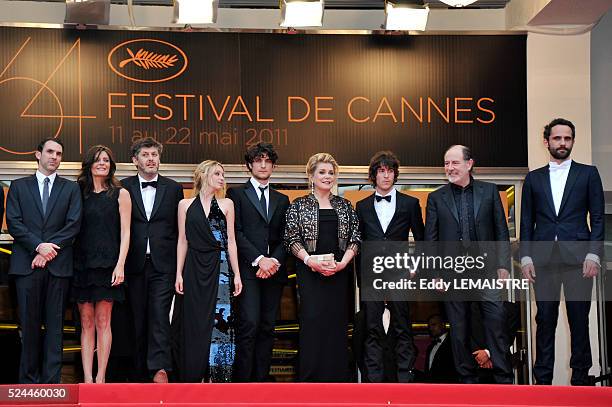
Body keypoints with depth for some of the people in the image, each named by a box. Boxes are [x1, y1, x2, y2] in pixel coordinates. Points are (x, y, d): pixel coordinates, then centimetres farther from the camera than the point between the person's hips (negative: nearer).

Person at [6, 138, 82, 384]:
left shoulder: (71, 189, 12)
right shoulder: (19, 186, 12)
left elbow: (73, 225, 1)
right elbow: (13, 223, 2)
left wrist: (49, 249, -10)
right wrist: (38, 246, -12)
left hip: (58, 265, 0)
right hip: (27, 264, 0)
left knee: (55, 324, 0)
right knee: (29, 324, 2)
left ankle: (52, 381, 1)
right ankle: (29, 380, 8)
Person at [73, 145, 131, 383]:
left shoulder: (120, 194, 4)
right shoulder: (79, 193, 11)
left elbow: (125, 232, 0)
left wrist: (120, 265, -9)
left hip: (107, 264, -2)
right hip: (82, 264, 2)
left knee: (103, 322, -4)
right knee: (86, 322, 2)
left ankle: (100, 377, -1)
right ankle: (87, 378, 2)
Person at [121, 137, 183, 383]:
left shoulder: (173, 188, 8)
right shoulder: (124, 188, 6)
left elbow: (179, 228, 8)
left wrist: (179, 265, 2)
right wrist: (121, 263, 0)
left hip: (163, 264, -1)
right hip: (135, 265, 1)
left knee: (159, 316, -12)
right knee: (138, 319, 5)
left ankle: (159, 368, -20)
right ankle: (141, 372, 12)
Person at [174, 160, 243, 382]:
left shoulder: (226, 204, 8)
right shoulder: (185, 205, 8)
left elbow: (231, 240, 6)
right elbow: (183, 241, 8)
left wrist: (236, 274, 1)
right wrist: (179, 274, 2)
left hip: (220, 269, 0)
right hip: (194, 270, 0)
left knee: (220, 320, -4)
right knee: (195, 324, 1)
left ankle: (215, 374, 1)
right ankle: (196, 375, 7)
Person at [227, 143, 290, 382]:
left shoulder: (282, 200, 20)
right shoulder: (237, 194, 7)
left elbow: (285, 237, 13)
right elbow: (236, 233, -3)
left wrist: (275, 260, -6)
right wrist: (259, 259, -12)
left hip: (274, 270, 4)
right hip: (248, 270, -4)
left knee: (267, 327, 2)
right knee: (249, 324, -15)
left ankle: (261, 379, 5)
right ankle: (242, 380, -12)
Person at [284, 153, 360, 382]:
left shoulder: (345, 206, 12)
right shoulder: (299, 205, 5)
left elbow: (355, 237, 8)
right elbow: (291, 238, -1)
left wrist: (343, 262, -8)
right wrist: (309, 260, -15)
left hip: (339, 272, 3)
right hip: (310, 272, -3)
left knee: (338, 322, 1)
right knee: (312, 321, -9)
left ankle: (337, 378, 6)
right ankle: (310, 377, -4)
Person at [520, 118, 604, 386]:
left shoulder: (588, 173, 9)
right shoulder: (533, 178, 14)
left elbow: (597, 218, 4)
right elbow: (526, 222, 13)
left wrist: (593, 255, -6)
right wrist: (525, 258, 2)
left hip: (577, 259, -2)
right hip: (543, 260, 2)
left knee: (579, 321, -1)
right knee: (545, 321, 2)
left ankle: (580, 378, 6)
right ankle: (543, 379, 6)